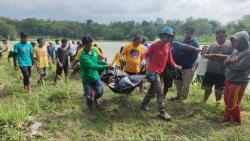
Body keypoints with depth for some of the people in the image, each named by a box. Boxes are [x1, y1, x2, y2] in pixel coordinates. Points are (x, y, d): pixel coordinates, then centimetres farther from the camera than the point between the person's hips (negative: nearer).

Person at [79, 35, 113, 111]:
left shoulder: (94, 51, -4)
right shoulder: (83, 56, -25)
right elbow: (92, 66, -35)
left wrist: (106, 63, 2)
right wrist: (105, 67, -38)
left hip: (96, 77, 5)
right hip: (87, 79, -4)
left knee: (100, 92, -7)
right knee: (88, 97, 4)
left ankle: (95, 99, 30)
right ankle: (90, 107, 37)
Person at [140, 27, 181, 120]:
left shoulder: (168, 45, 4)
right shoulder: (155, 46, -14)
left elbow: (169, 57, 9)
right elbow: (146, 54, -8)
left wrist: (174, 65, -4)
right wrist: (143, 60, -28)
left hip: (160, 71, 8)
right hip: (152, 71, -8)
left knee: (152, 90, 21)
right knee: (159, 93, -10)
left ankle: (144, 104, 39)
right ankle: (162, 112, -2)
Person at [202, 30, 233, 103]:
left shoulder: (230, 45, -4)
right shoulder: (213, 45, 10)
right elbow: (205, 55, 13)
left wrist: (220, 56, -22)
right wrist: (209, 55, -10)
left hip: (221, 73, -4)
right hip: (210, 71, 4)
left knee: (219, 90, 6)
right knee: (207, 88, 13)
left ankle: (217, 104, 24)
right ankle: (204, 101, 28)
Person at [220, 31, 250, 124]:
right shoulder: (235, 51, 9)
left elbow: (239, 66, -24)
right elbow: (226, 62, 8)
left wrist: (230, 62, -8)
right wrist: (230, 61, -14)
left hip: (238, 82, -8)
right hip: (229, 80, 8)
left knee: (233, 103, 3)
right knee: (227, 100, 17)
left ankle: (236, 120, 23)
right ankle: (227, 117, 34)